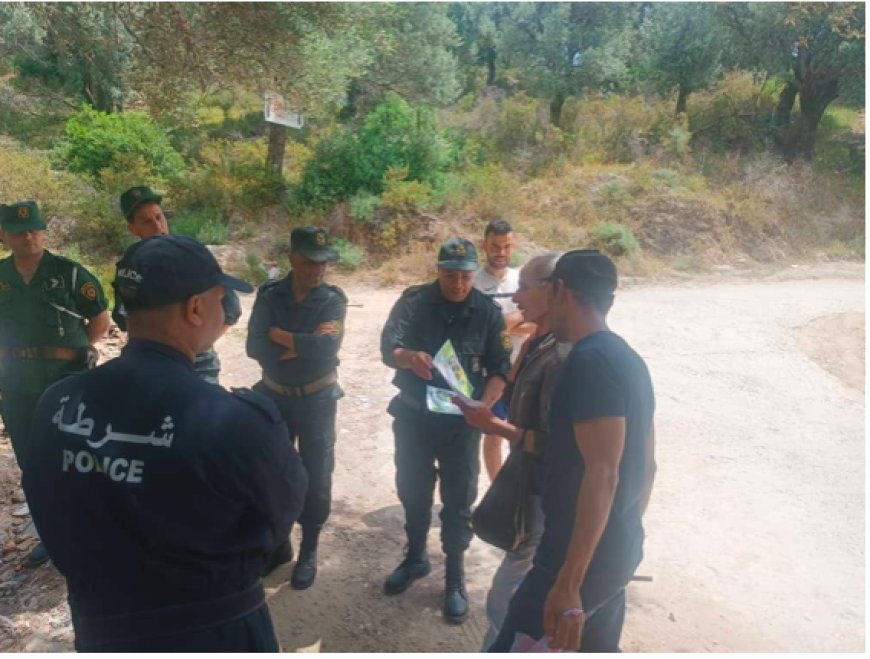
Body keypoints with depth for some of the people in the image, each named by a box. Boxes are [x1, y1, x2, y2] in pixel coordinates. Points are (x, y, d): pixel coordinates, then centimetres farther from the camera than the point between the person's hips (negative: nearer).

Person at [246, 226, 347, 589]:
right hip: (274, 396, 2)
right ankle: (278, 542, 33)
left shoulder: (334, 299, -11)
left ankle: (309, 550, 25)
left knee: (316, 476, 6)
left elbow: (327, 348, -26)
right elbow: (255, 347, -17)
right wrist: (304, 345, -20)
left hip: (317, 399, -2)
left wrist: (281, 336, -19)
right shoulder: (269, 295, -7)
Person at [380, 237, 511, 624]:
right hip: (413, 415, 1)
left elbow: (501, 367, -7)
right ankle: (415, 557, 39)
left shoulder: (488, 312, -7)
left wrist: (484, 405, -23)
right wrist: (409, 357, -42)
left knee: (459, 499, 8)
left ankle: (455, 577, 25)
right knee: (412, 490, 16)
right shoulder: (413, 302, -8)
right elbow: (387, 347, -19)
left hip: (461, 421, -1)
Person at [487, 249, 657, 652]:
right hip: (618, 550, 9)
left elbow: (602, 474, -26)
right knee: (597, 650, 22)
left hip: (583, 555, -9)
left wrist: (569, 583, -25)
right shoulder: (627, 359, 9)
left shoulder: (589, 362, -21)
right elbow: (644, 465, 14)